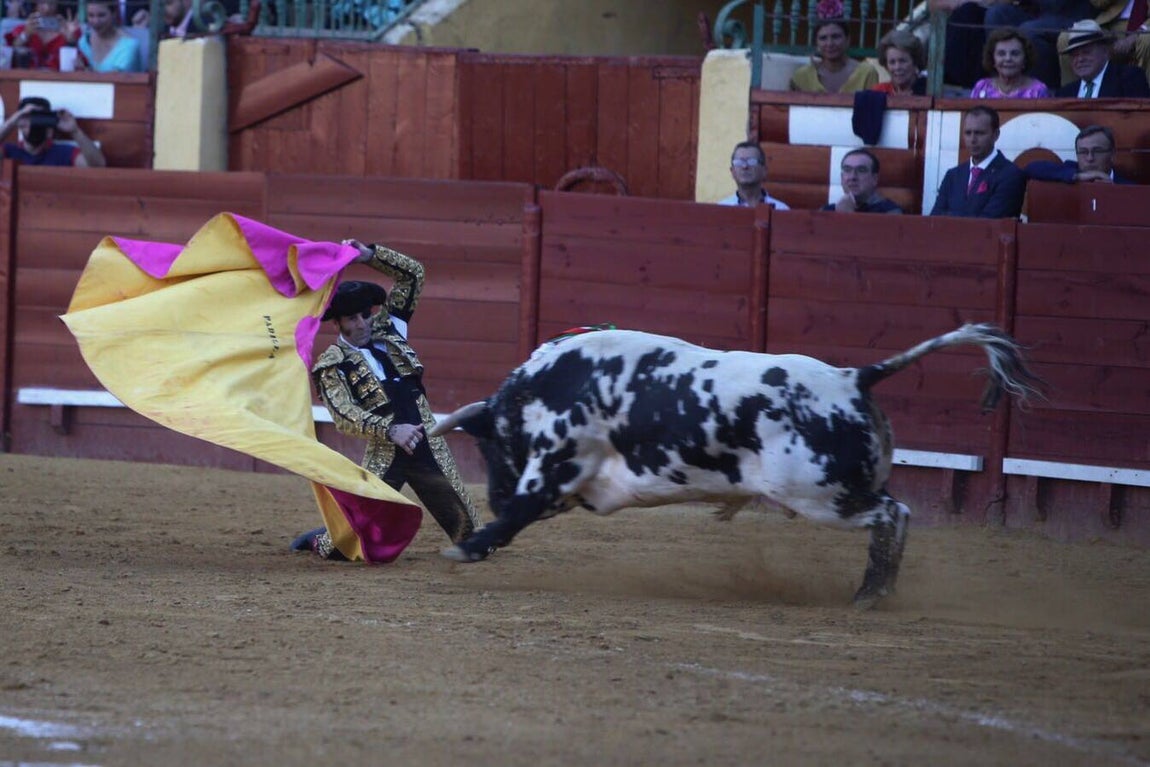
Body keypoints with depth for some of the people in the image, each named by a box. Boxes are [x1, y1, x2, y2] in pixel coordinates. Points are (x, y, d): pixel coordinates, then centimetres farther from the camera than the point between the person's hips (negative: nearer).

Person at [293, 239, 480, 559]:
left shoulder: (388, 330, 11)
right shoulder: (332, 365, -2)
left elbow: (412, 274, 14)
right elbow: (344, 416, -13)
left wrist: (369, 255, 1)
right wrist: (391, 431, -25)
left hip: (429, 449, 4)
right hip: (385, 458, -4)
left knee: (466, 528, 6)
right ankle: (317, 541, 26)